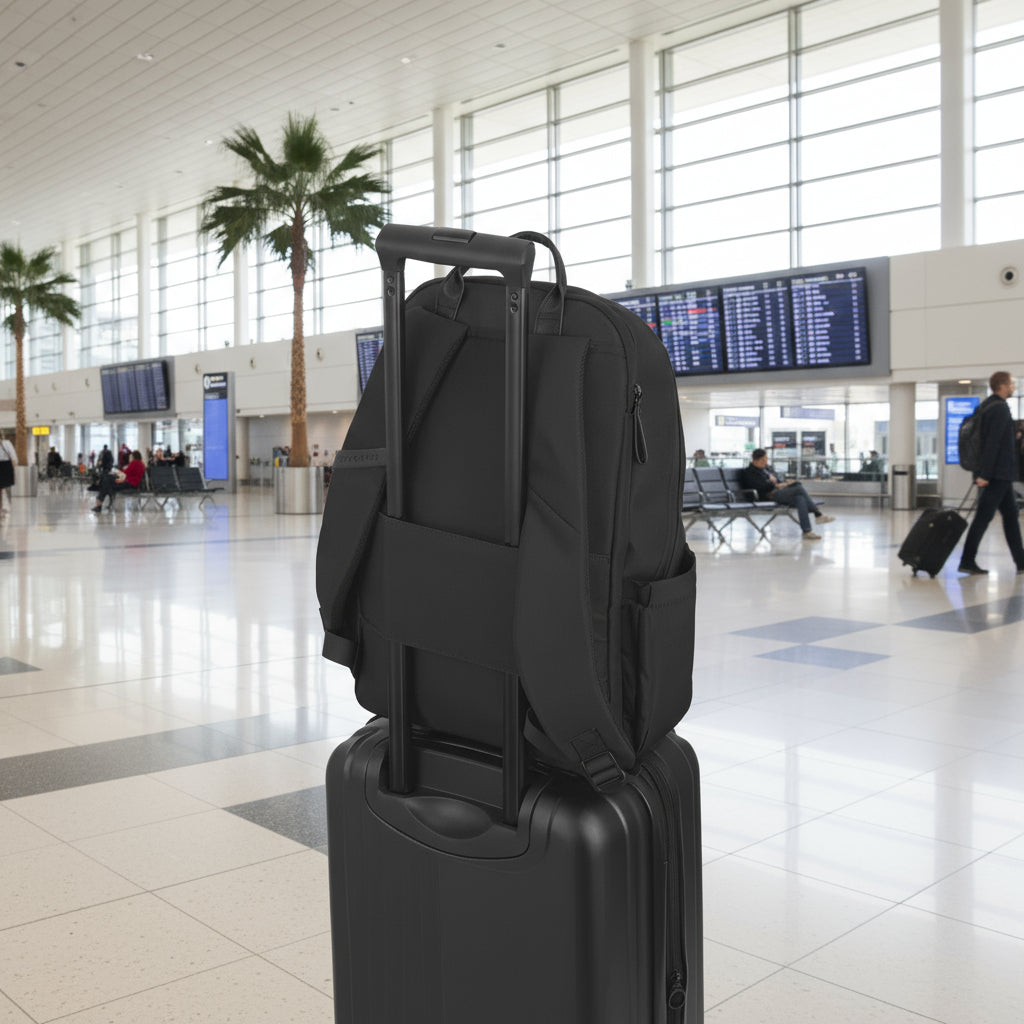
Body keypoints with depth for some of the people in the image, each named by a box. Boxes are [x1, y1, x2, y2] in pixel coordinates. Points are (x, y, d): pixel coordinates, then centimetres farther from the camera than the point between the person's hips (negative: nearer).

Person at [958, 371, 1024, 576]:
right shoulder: (1000, 408, -14)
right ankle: (967, 561, -5)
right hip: (999, 473, -10)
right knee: (984, 516, -7)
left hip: (1000, 474, 10)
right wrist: (985, 474, -24)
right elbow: (992, 443, -21)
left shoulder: (986, 406, 16)